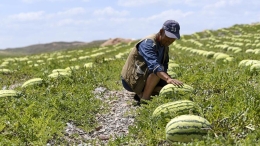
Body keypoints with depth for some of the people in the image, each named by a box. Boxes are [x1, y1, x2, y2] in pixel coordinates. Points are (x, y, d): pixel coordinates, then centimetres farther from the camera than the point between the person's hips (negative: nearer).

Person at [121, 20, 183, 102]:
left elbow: (164, 67, 6)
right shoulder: (148, 43, -23)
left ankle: (141, 94, 8)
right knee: (156, 70, -31)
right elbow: (154, 64, -40)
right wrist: (168, 79, -54)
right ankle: (144, 99, -18)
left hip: (144, 79, 9)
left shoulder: (164, 46, 6)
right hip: (131, 80, -9)